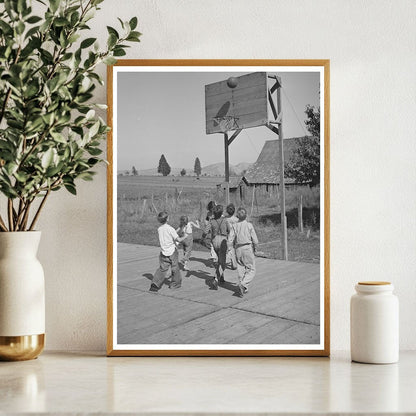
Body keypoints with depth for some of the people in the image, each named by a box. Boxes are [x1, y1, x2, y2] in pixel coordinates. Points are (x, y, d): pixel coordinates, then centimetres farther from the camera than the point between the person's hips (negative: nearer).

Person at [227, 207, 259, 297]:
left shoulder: (235, 226, -1)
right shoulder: (249, 225, -8)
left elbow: (230, 240, -5)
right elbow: (255, 240, -6)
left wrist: (229, 249, 7)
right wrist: (255, 248, 11)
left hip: (238, 249, 4)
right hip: (248, 248, -3)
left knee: (241, 270, 14)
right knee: (251, 270, 4)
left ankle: (243, 289, 18)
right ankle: (243, 285, -16)